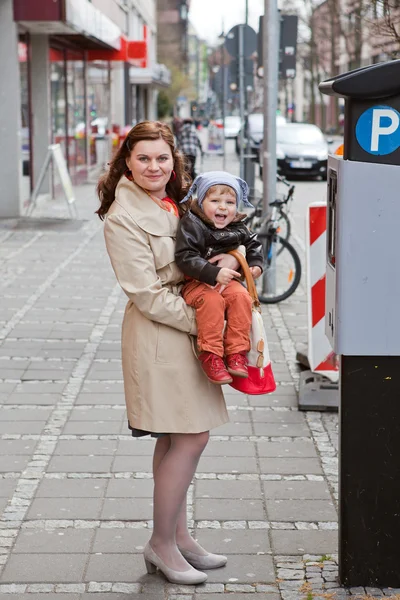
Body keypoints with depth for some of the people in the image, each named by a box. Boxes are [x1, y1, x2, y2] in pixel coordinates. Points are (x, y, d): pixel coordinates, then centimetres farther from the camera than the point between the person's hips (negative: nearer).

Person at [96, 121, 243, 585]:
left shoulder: (180, 202, 10)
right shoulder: (123, 218, -14)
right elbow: (147, 295, -17)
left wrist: (230, 257, -3)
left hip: (189, 330, 8)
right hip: (158, 334, -8)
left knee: (175, 439, 14)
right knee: (192, 438, -6)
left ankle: (177, 536, 24)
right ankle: (162, 544, 6)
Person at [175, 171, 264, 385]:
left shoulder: (237, 228, 7)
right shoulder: (191, 225, -13)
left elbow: (253, 244, 28)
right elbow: (185, 257, -23)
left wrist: (256, 264, 10)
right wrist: (214, 273, -31)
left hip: (226, 281, 5)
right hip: (196, 282, -5)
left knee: (241, 296, -23)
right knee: (211, 301, -34)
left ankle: (236, 353, -18)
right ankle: (210, 355, -26)